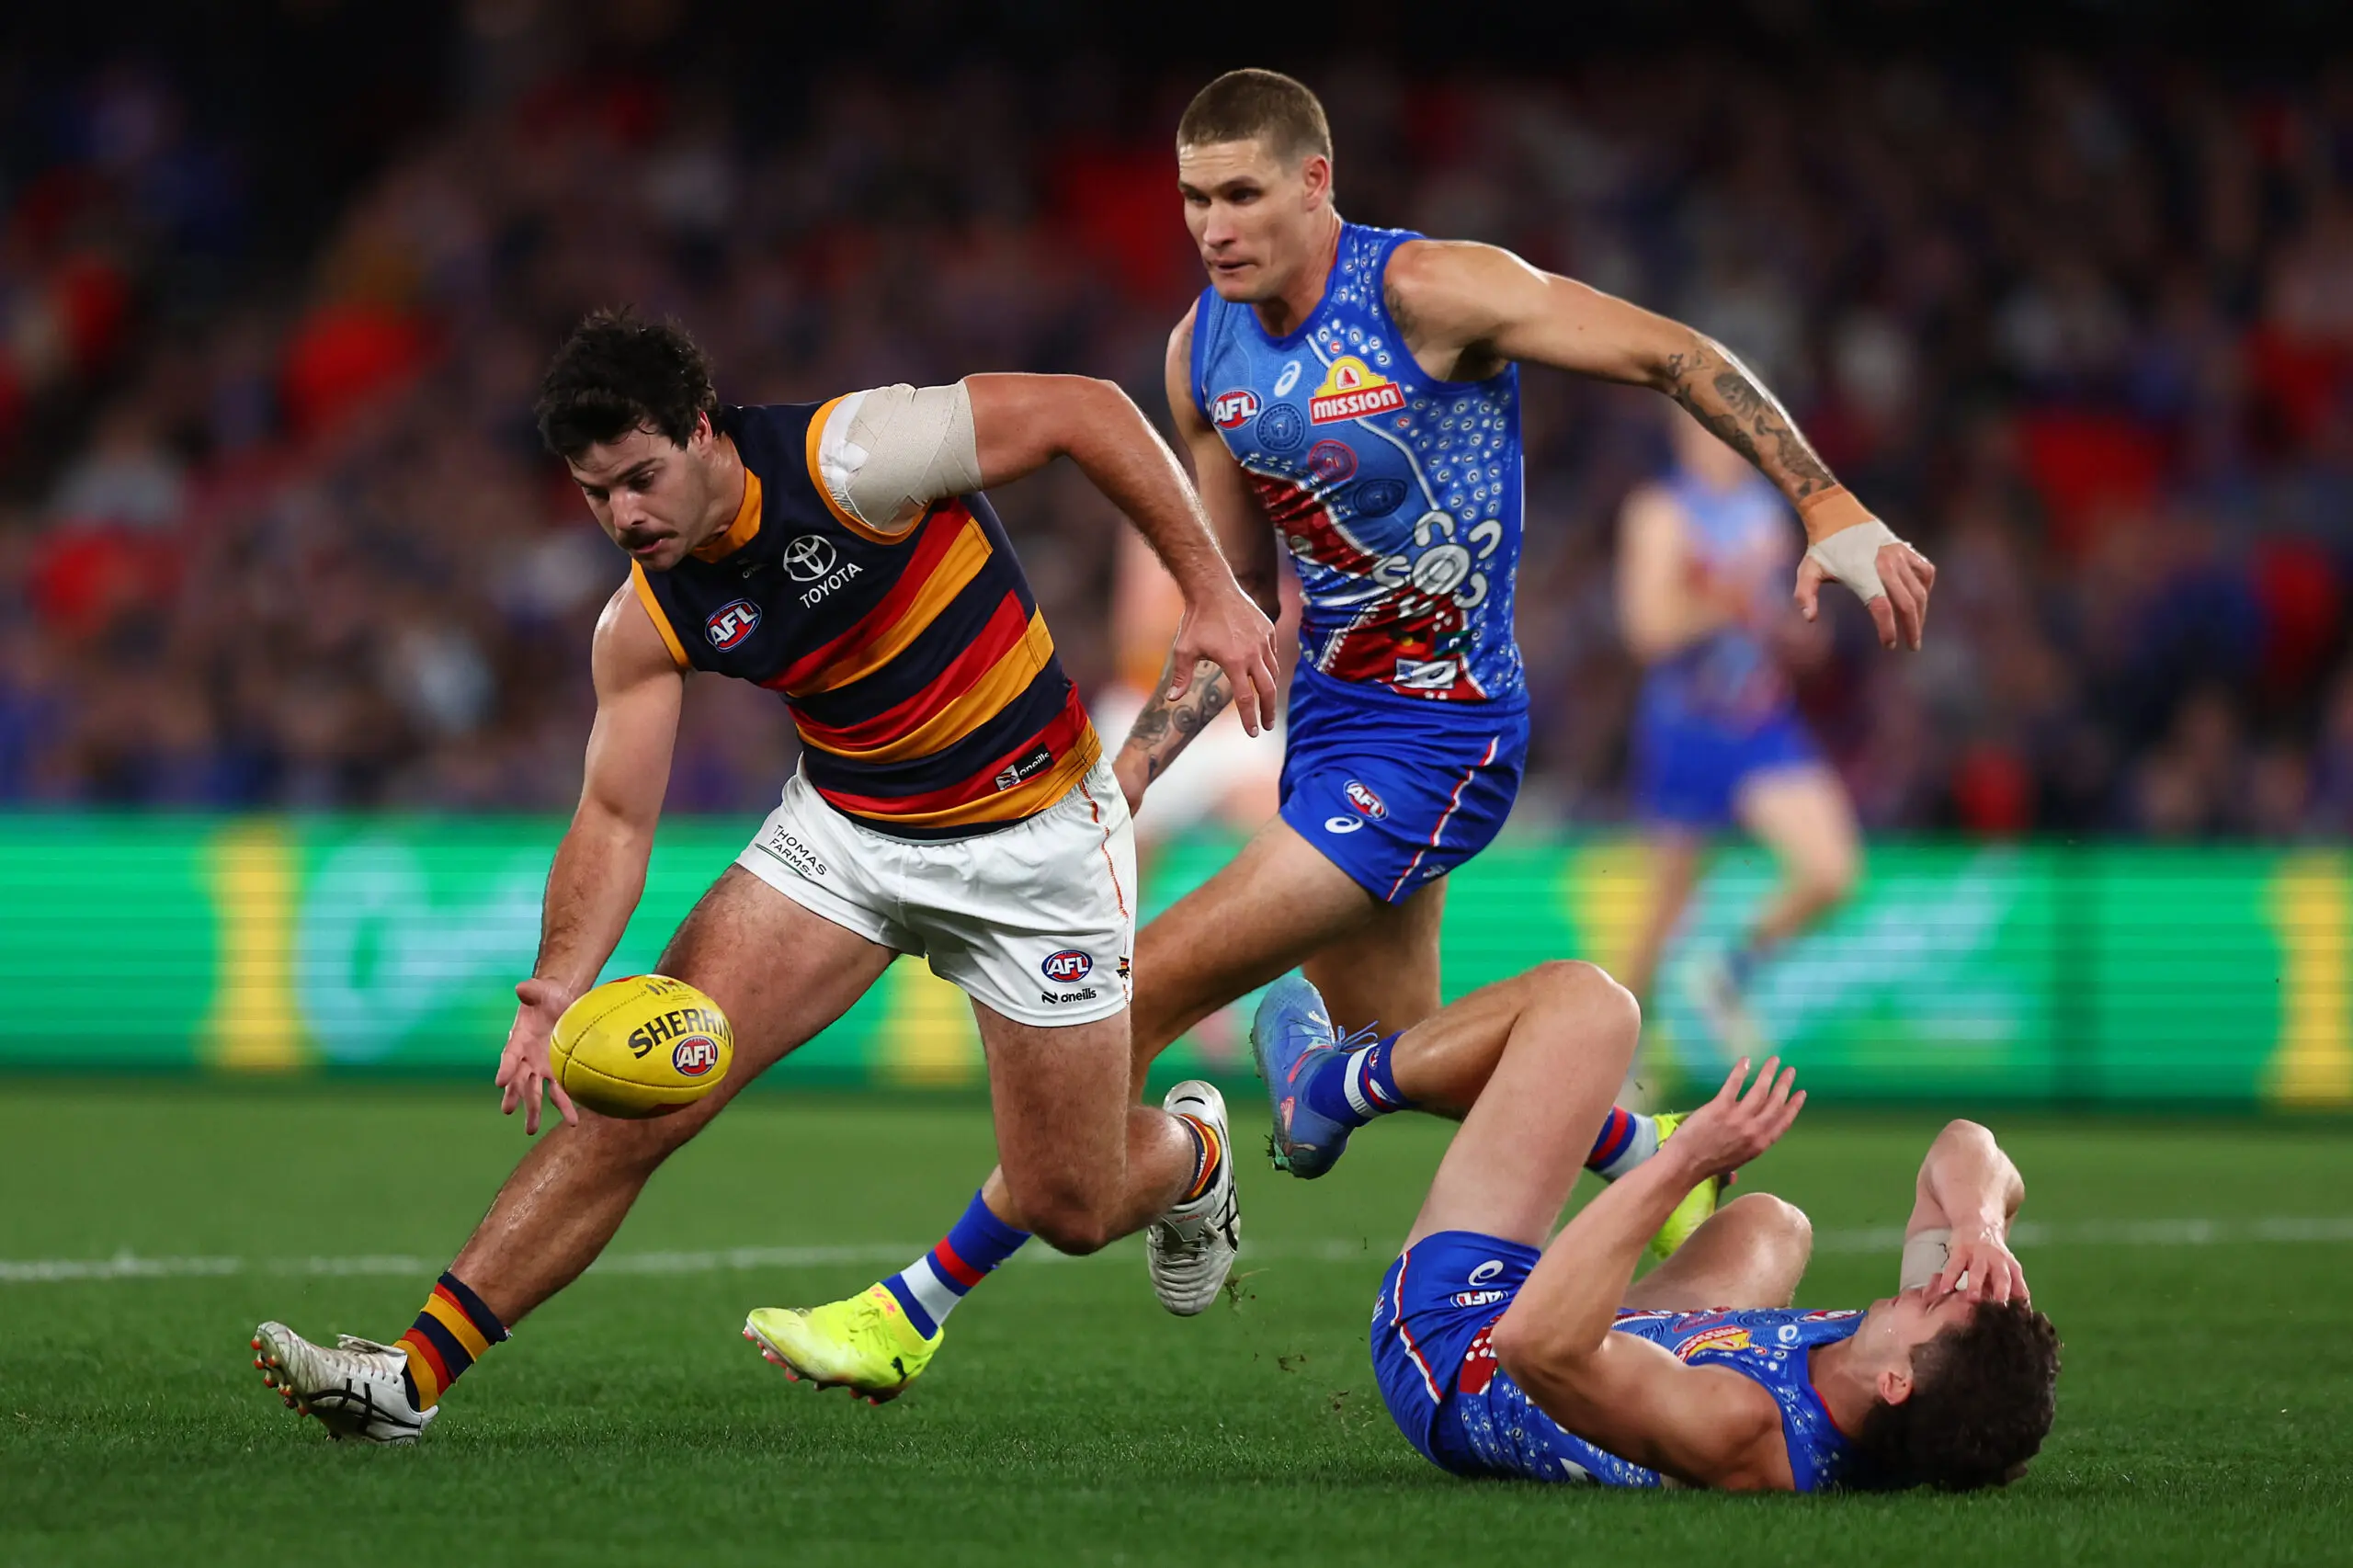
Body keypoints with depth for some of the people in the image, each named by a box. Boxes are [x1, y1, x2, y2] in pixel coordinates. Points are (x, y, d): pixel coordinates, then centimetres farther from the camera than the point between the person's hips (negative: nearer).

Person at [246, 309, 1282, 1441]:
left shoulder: (852, 460, -27)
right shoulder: (645, 626, -10)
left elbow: (1086, 411, -21)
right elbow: (616, 815, -8)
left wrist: (1211, 593, -21)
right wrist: (557, 989, -25)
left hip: (1029, 830, -4)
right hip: (843, 827, 4)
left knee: (1072, 1211, 0)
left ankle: (1186, 1156, 39)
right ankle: (414, 1374, -13)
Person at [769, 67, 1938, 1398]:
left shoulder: (1426, 291, -19)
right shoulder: (1205, 352, 2)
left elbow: (1674, 355, -13)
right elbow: (1239, 597, 13)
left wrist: (1833, 509, -19)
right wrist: (1132, 775, 6)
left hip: (1436, 739, -8)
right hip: (1327, 714, 8)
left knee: (1147, 991, -14)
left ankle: (920, 1306, -10)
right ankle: (1655, 1159, 48)